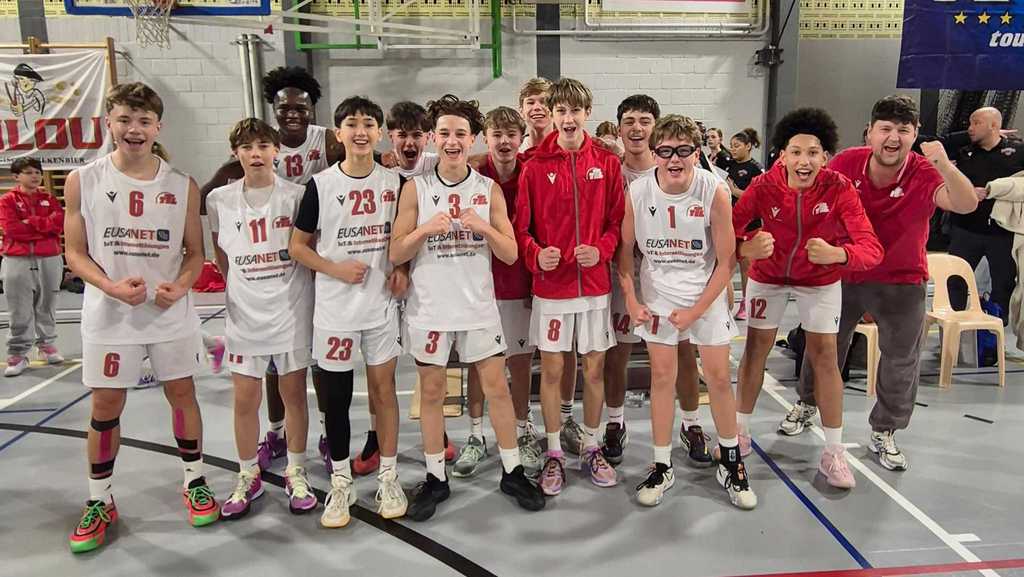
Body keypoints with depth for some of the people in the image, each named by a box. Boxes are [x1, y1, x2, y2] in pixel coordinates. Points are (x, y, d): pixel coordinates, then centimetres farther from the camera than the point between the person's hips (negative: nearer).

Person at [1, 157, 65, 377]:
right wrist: (45, 225, -9)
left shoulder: (50, 199, 10)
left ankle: (47, 345, 24)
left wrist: (29, 223, -11)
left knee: (46, 306, 11)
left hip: (50, 259, 3)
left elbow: (59, 223, -5)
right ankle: (18, 354, 4)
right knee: (20, 311, -2)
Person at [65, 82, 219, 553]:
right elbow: (75, 253, -1)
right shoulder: (83, 182, -3)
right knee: (105, 407, 8)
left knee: (182, 394, 10)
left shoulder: (182, 187, -1)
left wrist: (180, 286, -15)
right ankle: (99, 501, 26)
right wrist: (112, 286, -18)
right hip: (109, 316, 0)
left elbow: (194, 252, 5)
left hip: (172, 314, 1)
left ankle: (195, 482, 28)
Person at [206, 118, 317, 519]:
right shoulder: (219, 199, 1)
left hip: (291, 308, -2)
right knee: (245, 399, 7)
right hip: (245, 311, 2)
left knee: (294, 394, 7)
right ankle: (248, 477, 25)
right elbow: (221, 253, 13)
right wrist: (239, 287, 9)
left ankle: (296, 474, 24)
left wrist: (296, 287, 0)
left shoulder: (296, 195, -6)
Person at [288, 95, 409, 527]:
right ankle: (341, 484, 22)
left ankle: (388, 478, 21)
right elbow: (298, 246, 2)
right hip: (335, 308, -1)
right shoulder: (321, 184, -3)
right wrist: (336, 268, -13)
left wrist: (402, 270, -4)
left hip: (382, 304, 1)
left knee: (383, 388, 7)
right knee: (336, 396, 6)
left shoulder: (394, 182, 2)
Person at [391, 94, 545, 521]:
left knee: (496, 387, 5)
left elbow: (510, 253, 0)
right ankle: (436, 478, 23)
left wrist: (483, 227, -18)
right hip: (429, 307, 0)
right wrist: (427, 229, -20)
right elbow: (396, 254, -3)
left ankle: (512, 472, 21)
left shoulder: (489, 189, 2)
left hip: (478, 306, 1)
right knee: (432, 392, 8)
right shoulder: (415, 189, -1)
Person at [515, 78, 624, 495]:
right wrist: (536, 255, -18)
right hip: (550, 284, -1)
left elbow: (616, 221, 4)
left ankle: (591, 447, 28)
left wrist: (601, 250, -14)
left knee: (595, 368, 10)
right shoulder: (535, 167, -1)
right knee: (552, 369, 6)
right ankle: (554, 453, 22)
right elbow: (521, 227, 0)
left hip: (595, 283, 1)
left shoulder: (607, 163, 2)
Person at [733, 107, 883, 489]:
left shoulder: (839, 189, -26)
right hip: (767, 274, 1)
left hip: (821, 278, 0)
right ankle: (741, 432, 26)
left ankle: (834, 452, 13)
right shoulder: (763, 187, -24)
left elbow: (872, 249, -32)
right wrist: (746, 247, -52)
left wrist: (836, 253, -53)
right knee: (755, 350, 6)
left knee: (825, 357, -1)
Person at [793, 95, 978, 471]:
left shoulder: (924, 174, -20)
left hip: (902, 282, -1)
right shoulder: (846, 163, -15)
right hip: (844, 273, 1)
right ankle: (807, 404, 39)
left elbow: (966, 205, -36)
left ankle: (883, 433, 28)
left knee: (902, 361, 8)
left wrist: (944, 165, -51)